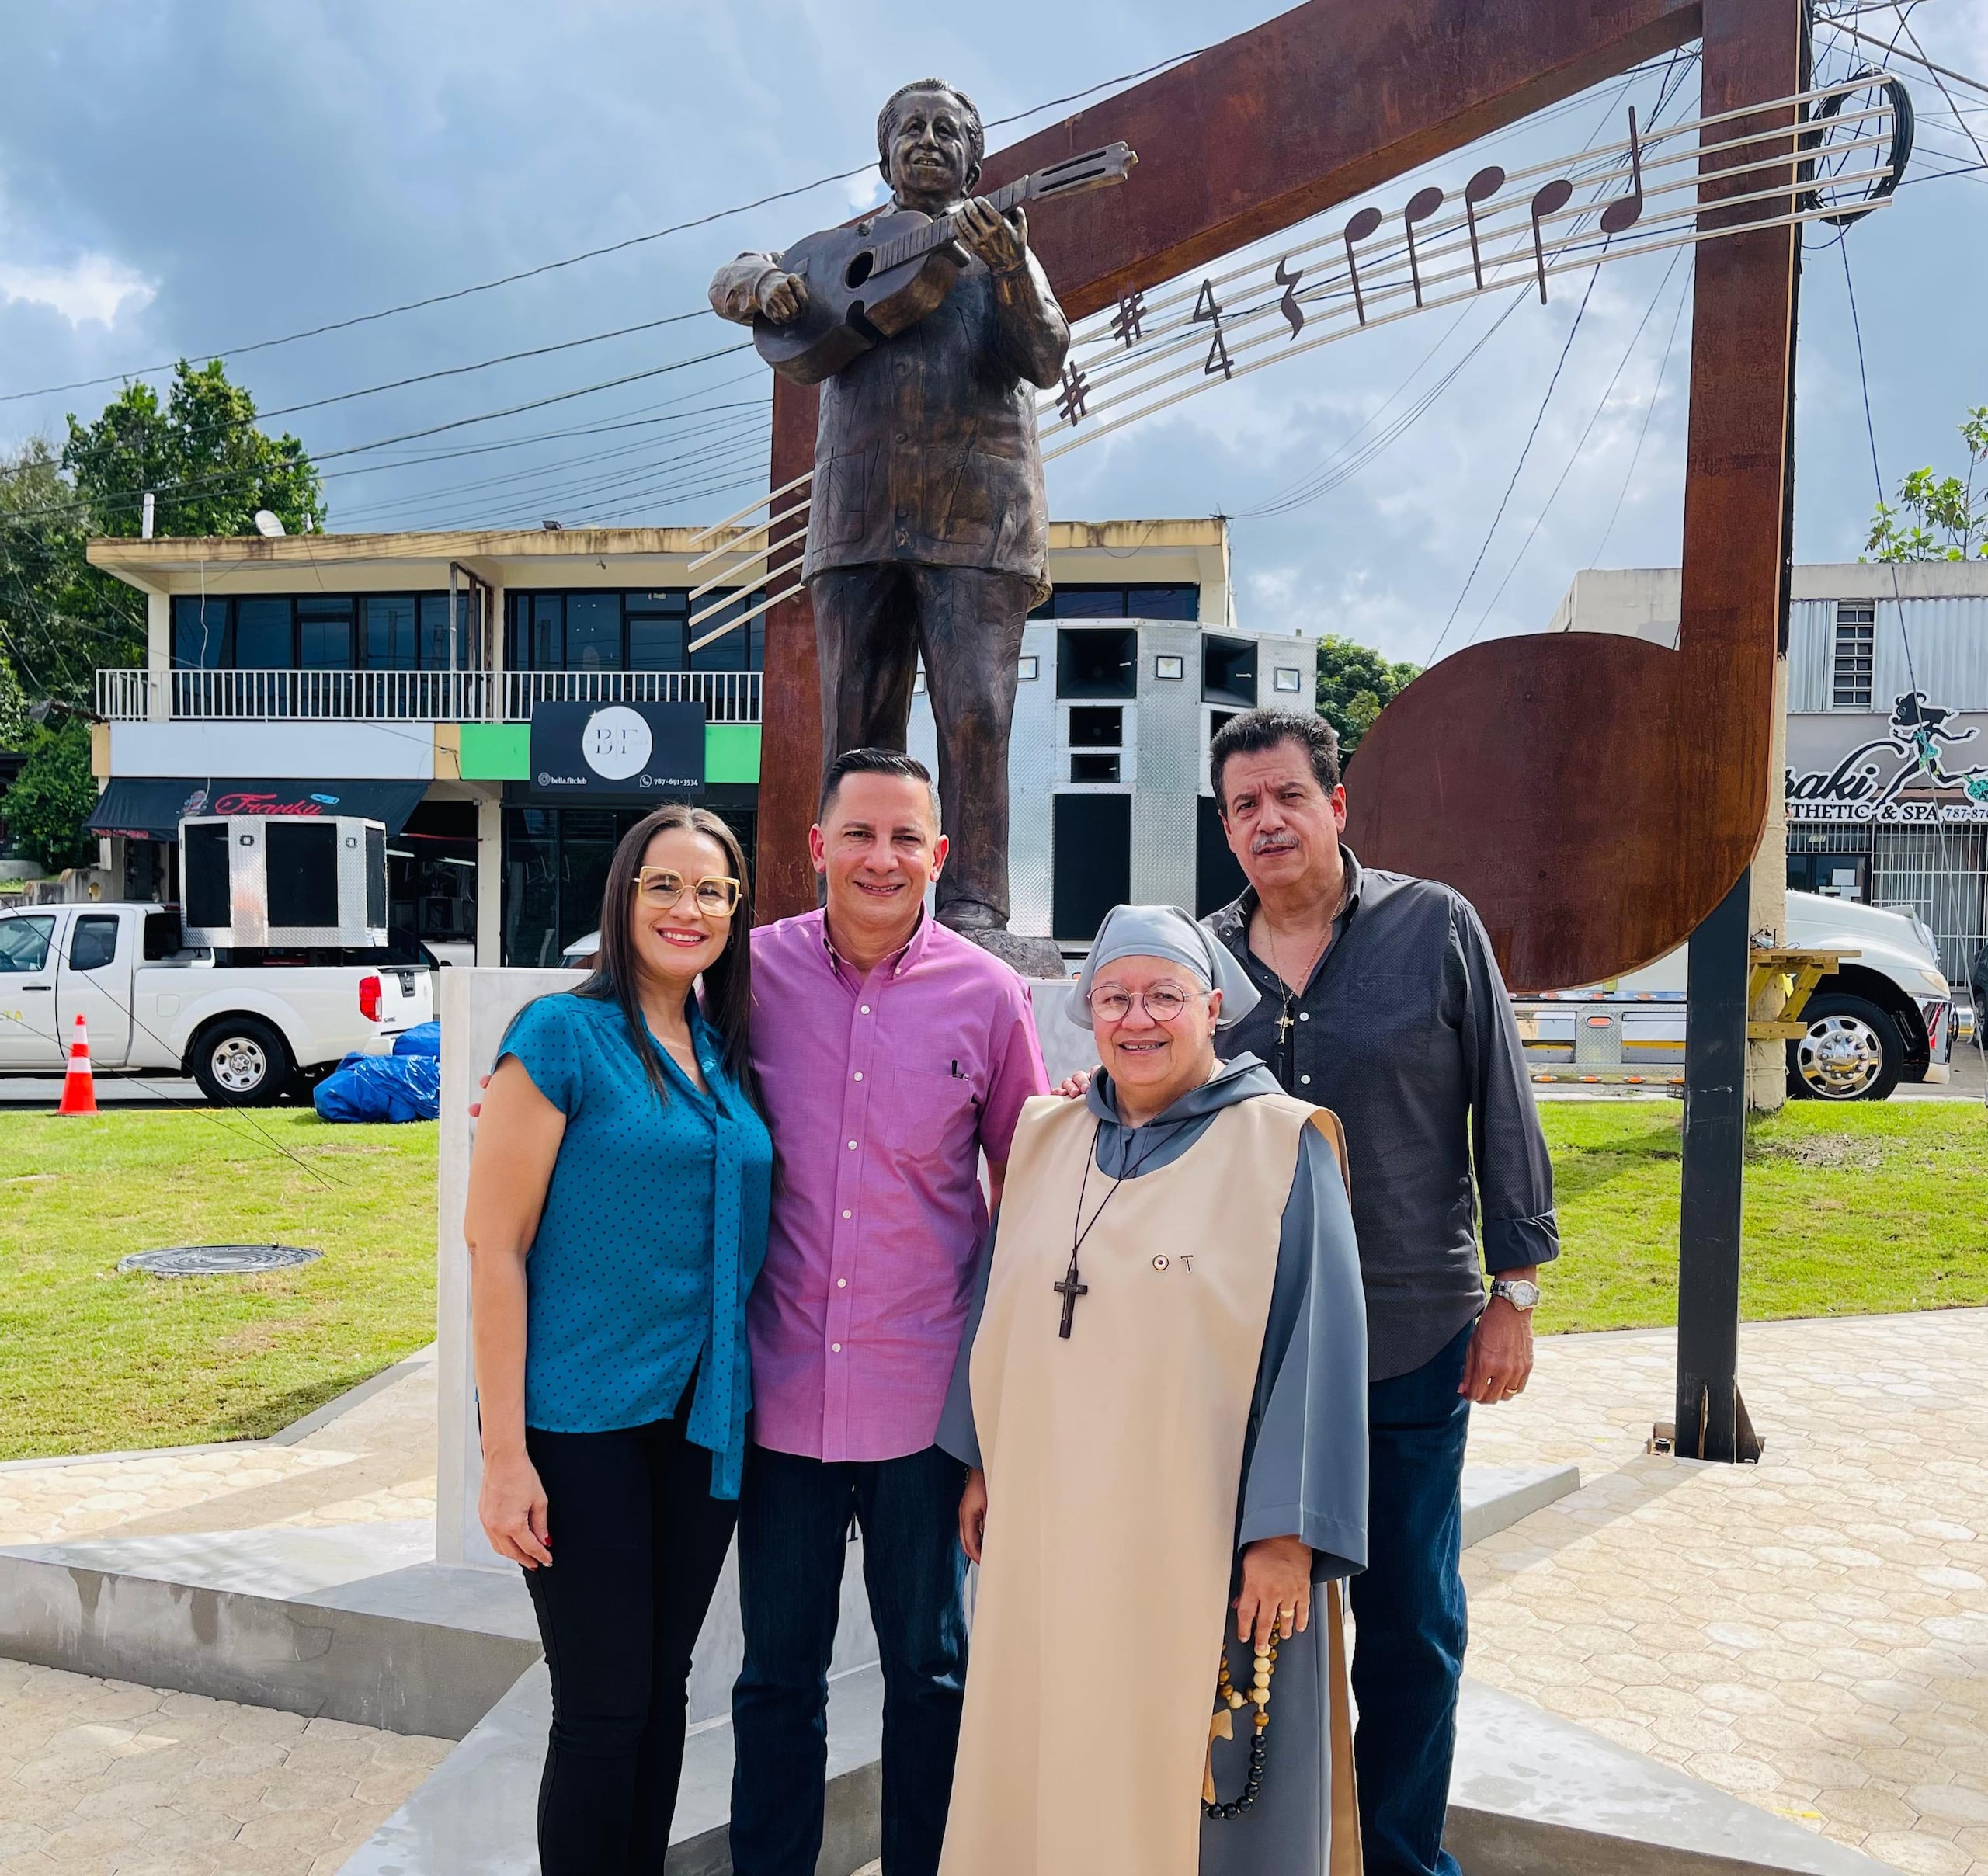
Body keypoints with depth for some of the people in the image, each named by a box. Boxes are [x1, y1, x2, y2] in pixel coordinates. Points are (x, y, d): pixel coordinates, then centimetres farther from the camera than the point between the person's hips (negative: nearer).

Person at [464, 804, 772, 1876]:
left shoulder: (728, 1055, 7)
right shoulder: (563, 1035, -10)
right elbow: (493, 1243, -12)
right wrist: (504, 1454, -14)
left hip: (702, 1416, 6)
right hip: (581, 1417, -5)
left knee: (664, 1684, 16)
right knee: (604, 1702, 4)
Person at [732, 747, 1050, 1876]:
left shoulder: (989, 995, -4)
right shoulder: (756, 970, -3)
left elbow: (1029, 1185, 5)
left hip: (927, 1393, 0)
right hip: (782, 1389, 1)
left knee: (932, 1670, 16)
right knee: (779, 1672, 16)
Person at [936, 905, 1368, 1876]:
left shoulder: (1281, 1147, -7)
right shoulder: (1046, 1138, 7)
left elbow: (1318, 1347, -9)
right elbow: (1000, 1314, 15)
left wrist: (1288, 1535, -13)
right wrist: (983, 1466, 15)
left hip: (1201, 1542, -4)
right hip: (1048, 1534, 4)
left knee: (1194, 1777, 7)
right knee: (1048, 1764, 14)